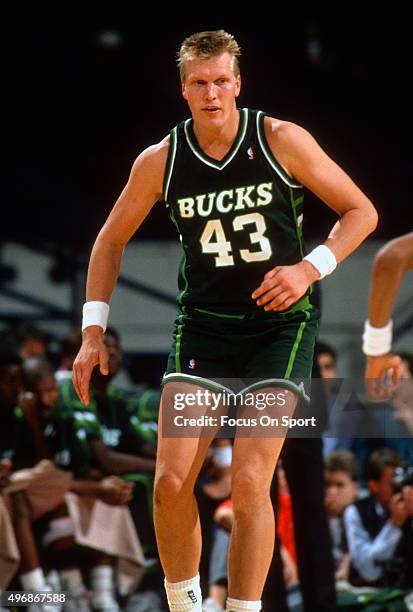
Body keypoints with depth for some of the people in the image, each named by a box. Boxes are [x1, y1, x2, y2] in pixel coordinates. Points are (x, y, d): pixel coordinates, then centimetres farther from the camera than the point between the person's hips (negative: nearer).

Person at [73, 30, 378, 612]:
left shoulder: (282, 140, -9)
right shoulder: (160, 160, -3)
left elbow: (361, 211, 0)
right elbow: (111, 240, 12)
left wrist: (310, 267, -16)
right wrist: (94, 331, 4)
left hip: (280, 323, -2)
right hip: (202, 325, 2)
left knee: (249, 482, -13)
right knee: (172, 481, -9)